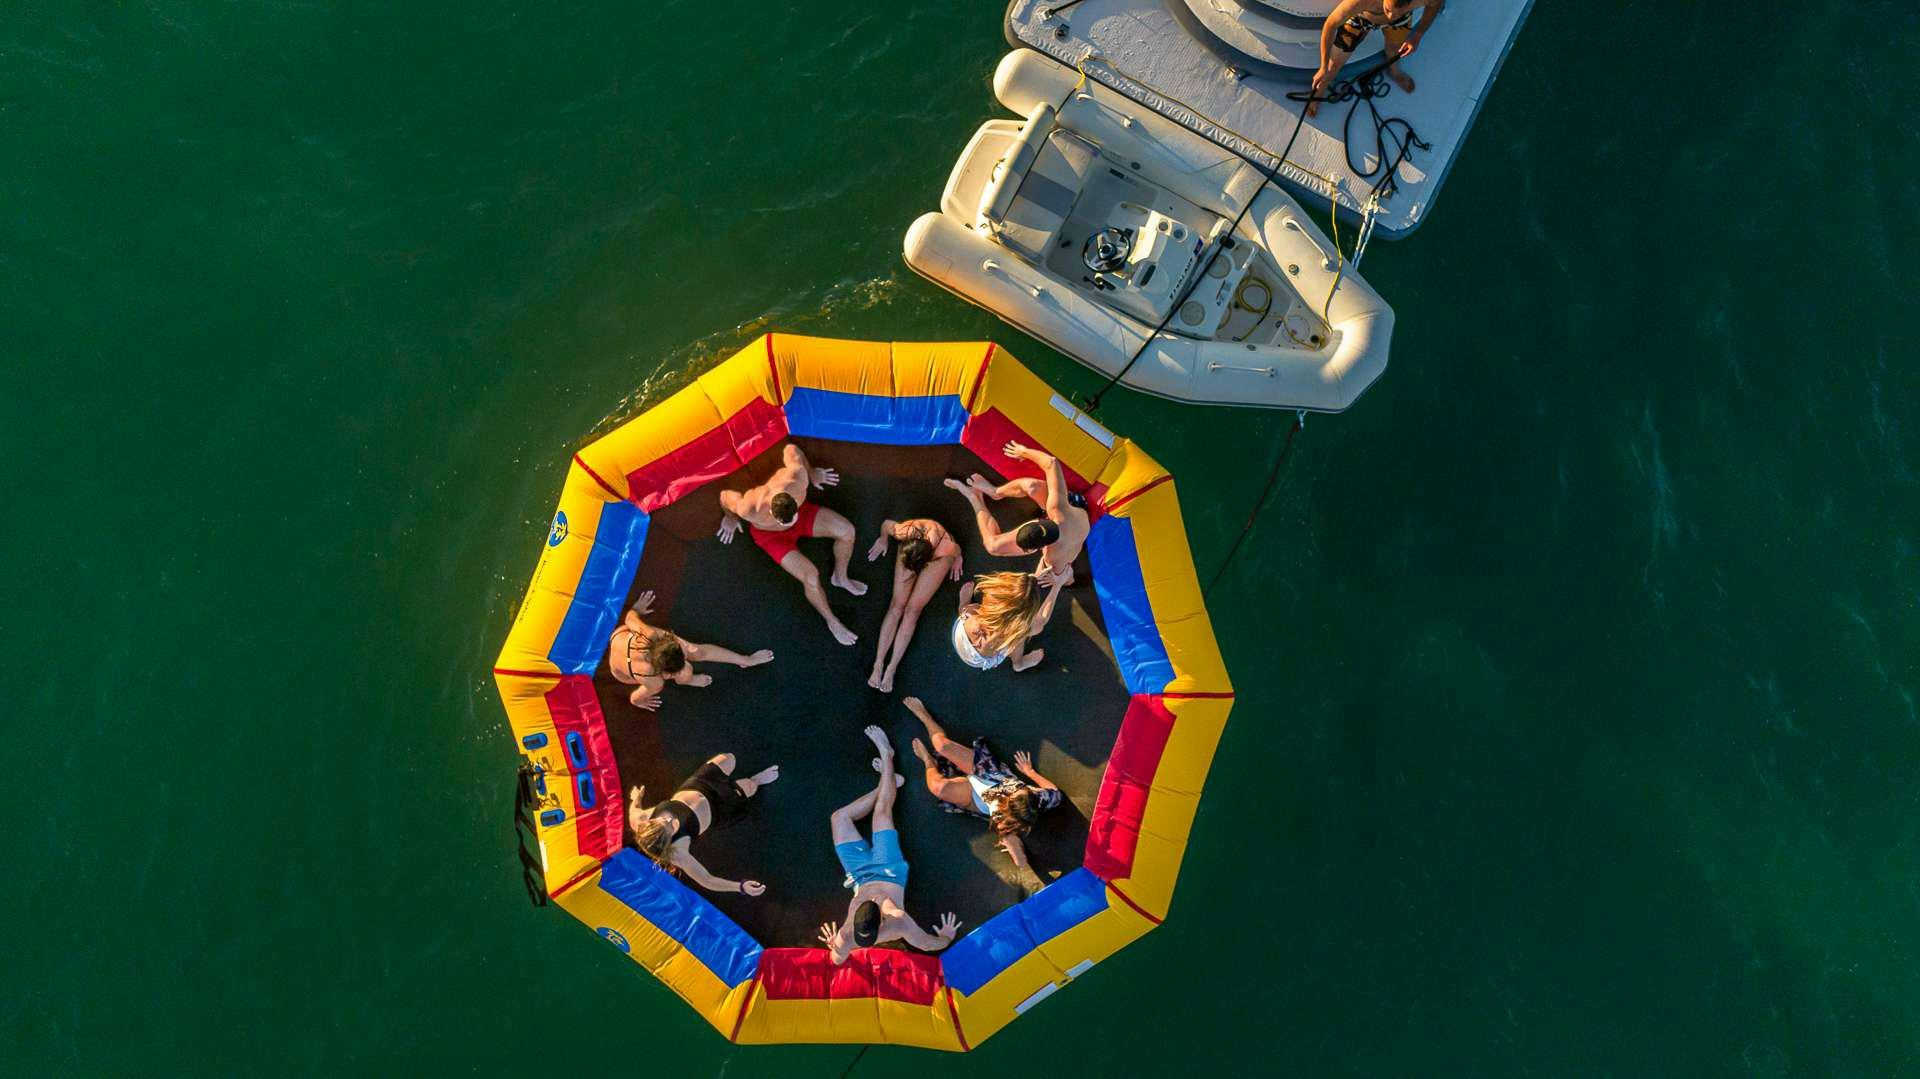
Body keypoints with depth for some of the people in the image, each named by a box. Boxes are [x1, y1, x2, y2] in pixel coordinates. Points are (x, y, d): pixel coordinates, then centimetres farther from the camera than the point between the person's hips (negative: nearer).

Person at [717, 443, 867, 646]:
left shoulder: (798, 477, -39)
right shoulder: (751, 511, -43)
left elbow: (791, 448, -18)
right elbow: (725, 495, -22)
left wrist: (811, 472, 0)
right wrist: (730, 517, 1)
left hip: (800, 510, 4)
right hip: (770, 534, -3)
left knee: (846, 530, -15)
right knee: (811, 577, -20)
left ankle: (840, 578, 14)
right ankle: (832, 622, 8)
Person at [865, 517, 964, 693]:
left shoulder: (945, 549, -42)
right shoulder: (904, 532, -39)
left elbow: (957, 549, -17)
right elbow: (886, 524, -15)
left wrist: (957, 560, 4)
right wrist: (883, 540, 5)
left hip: (937, 555, -2)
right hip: (911, 547, 2)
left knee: (912, 609, -13)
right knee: (897, 606, -10)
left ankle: (891, 669, -10)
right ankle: (878, 664, -9)